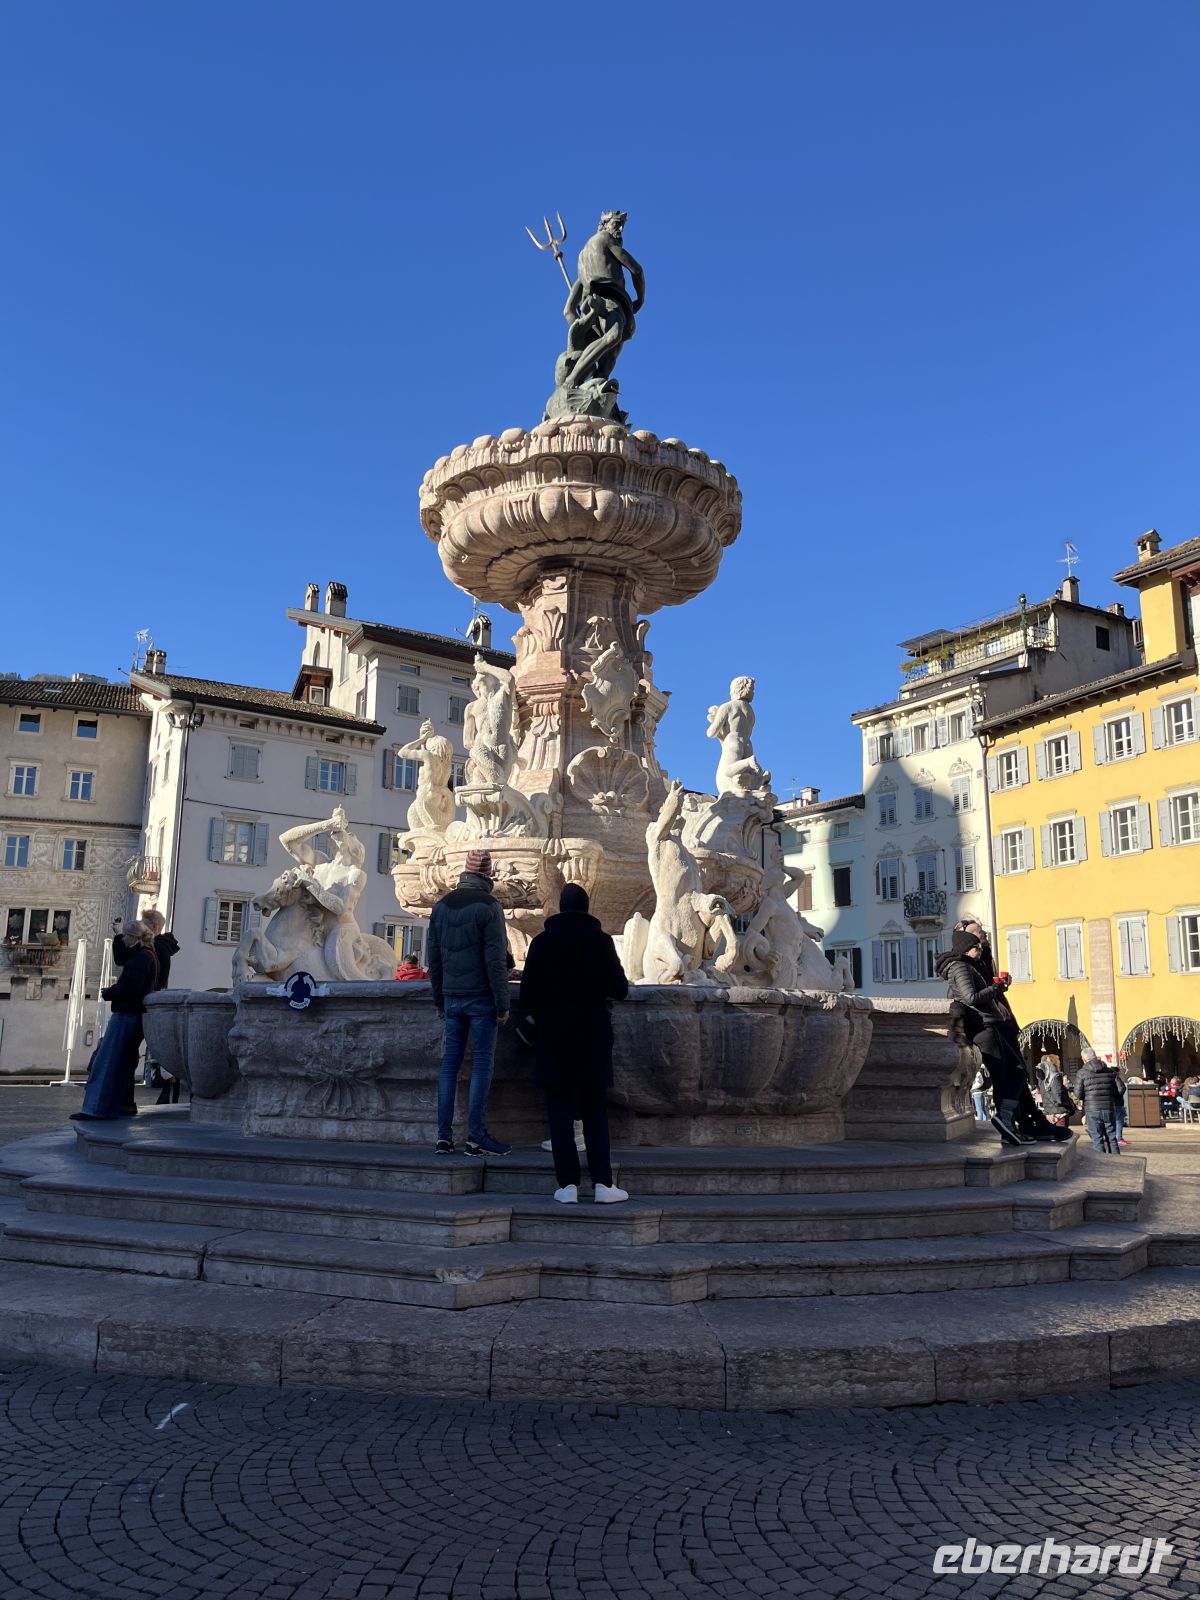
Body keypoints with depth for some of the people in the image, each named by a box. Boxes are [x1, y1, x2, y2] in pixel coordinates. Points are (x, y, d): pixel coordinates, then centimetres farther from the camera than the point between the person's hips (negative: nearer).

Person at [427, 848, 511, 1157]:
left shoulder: (441, 906, 10)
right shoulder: (488, 906, -9)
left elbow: (433, 956, 12)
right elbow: (496, 960, -12)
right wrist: (502, 1004, -8)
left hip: (452, 998, 6)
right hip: (481, 998, -5)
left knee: (450, 1063, 8)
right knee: (482, 1064, -2)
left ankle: (444, 1135, 8)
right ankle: (476, 1136, -3)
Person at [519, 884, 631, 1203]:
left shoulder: (542, 942, -1)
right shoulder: (601, 941, -3)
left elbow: (528, 995, -1)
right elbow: (620, 989, -2)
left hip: (553, 1037, 0)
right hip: (593, 1037, 0)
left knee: (560, 1111, 5)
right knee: (595, 1111, 8)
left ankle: (568, 1184, 2)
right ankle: (602, 1183, 4)